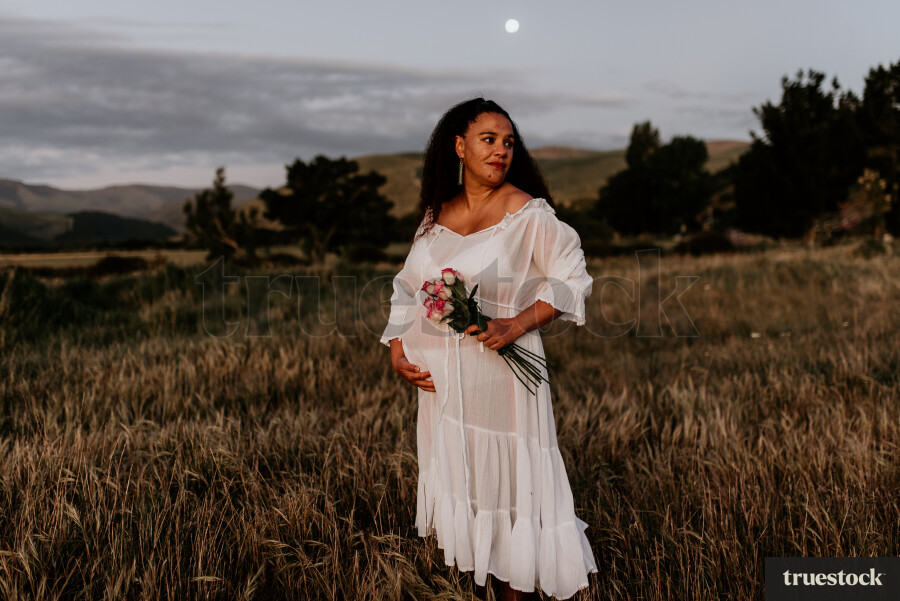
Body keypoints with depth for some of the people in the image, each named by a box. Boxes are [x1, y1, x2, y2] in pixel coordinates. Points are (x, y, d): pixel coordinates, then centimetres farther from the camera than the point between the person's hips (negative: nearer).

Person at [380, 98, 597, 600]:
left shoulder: (528, 213, -8)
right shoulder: (436, 215, 8)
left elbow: (571, 279, -4)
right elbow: (409, 288, 16)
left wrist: (518, 324, -17)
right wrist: (398, 351, 4)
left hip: (501, 372, -5)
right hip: (443, 378, 6)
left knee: (507, 482, 2)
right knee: (455, 479, 12)